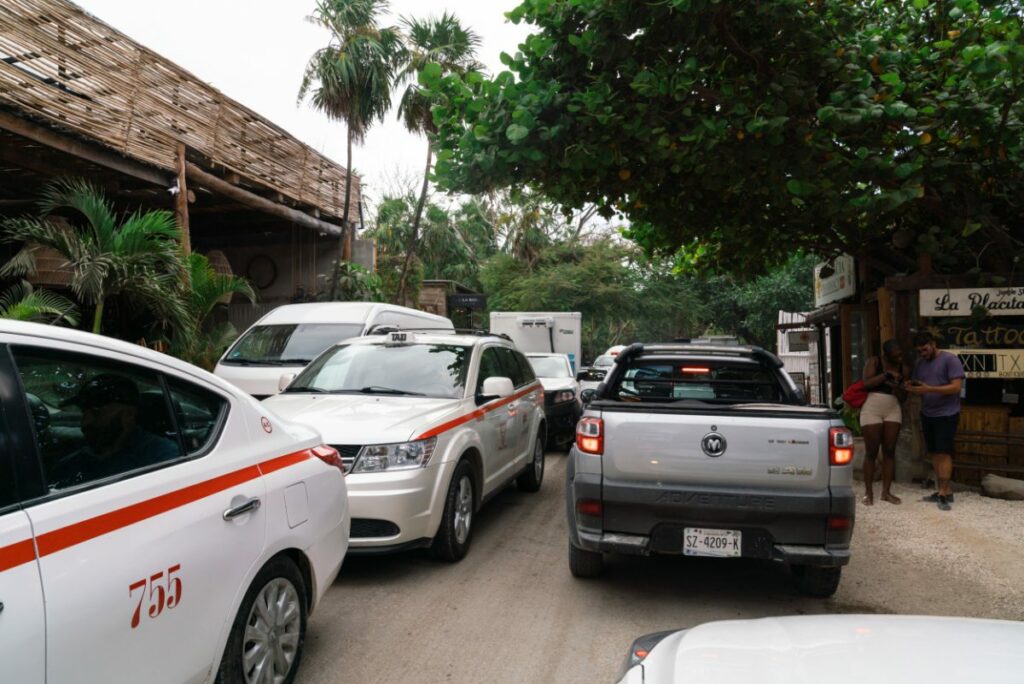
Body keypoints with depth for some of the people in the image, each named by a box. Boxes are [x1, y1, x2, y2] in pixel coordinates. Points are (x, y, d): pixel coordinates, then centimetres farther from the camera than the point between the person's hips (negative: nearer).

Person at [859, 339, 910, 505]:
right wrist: (887, 375, -18)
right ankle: (868, 492, 3)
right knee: (871, 452, -3)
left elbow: (903, 398, 5)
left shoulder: (904, 369, 6)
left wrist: (896, 387, -15)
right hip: (871, 409, -4)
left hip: (893, 411, 4)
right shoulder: (874, 362, -3)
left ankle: (886, 491, 9)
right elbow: (866, 383, -16)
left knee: (890, 451, 2)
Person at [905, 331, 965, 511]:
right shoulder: (920, 363, 13)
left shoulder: (950, 360, -8)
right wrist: (911, 388, -5)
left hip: (946, 415, -6)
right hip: (927, 414, 6)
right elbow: (918, 387, 19)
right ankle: (945, 489, 12)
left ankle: (943, 493, -7)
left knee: (943, 453, -8)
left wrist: (929, 389, -25)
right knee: (934, 453, 5)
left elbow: (956, 386, -16)